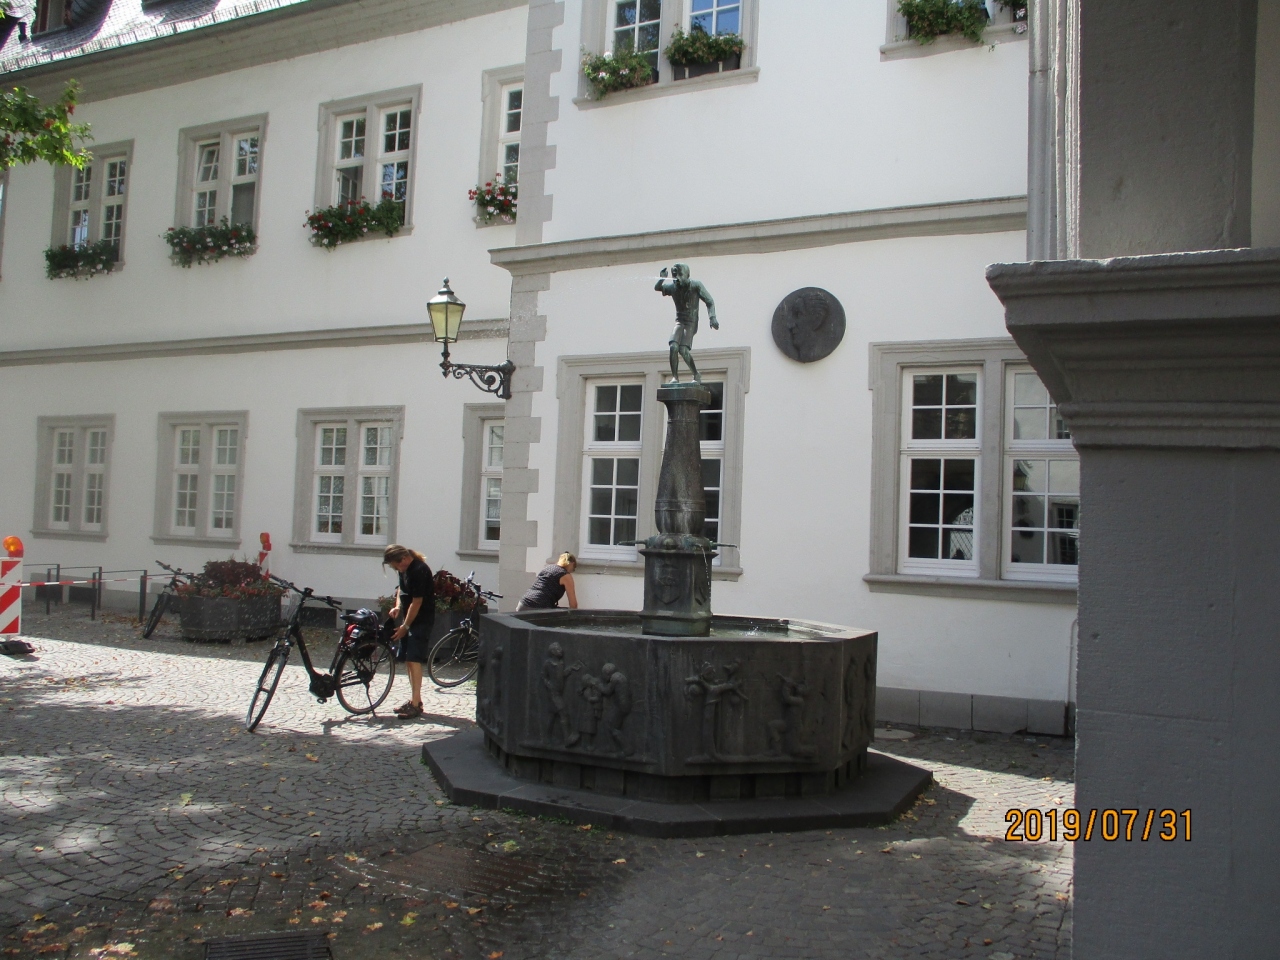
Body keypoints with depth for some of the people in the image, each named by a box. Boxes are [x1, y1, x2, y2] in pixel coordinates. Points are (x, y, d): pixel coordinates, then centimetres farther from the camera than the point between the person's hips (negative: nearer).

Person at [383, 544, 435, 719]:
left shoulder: (419, 570, -23)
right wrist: (398, 606, 4)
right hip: (408, 618, 9)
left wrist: (405, 626, -14)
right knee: (407, 660, 12)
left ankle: (416, 704, -12)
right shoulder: (404, 568, 6)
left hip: (421, 620, -9)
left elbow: (417, 602, -21)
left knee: (414, 660, -13)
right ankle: (415, 699, 21)